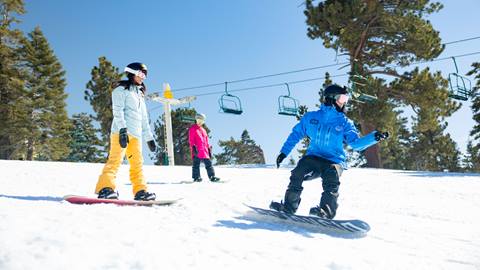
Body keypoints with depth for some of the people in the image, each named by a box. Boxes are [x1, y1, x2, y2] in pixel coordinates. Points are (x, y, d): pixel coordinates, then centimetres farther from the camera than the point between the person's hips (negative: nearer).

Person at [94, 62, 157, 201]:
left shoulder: (140, 95, 30)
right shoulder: (122, 89, 8)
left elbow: (144, 119, 28)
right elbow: (117, 110, -6)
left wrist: (149, 138, 21)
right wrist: (122, 129, -21)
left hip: (136, 134, 7)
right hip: (122, 131, -7)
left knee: (137, 163, 3)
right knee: (116, 159, -18)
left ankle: (140, 191, 3)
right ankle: (105, 188, -24)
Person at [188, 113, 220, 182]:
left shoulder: (203, 130, 24)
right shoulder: (192, 129, 3)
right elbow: (191, 140, -5)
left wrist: (209, 148, 20)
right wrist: (193, 147, -16)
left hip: (204, 150, 7)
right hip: (197, 150, -6)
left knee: (208, 163, 2)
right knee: (196, 164, -3)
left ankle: (212, 177, 3)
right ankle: (196, 177, 4)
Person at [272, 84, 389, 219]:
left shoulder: (345, 123, 8)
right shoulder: (311, 117, 10)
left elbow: (356, 143, -3)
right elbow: (296, 134, 16)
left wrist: (374, 137, -19)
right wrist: (284, 152, 10)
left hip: (334, 160, -1)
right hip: (313, 157, 1)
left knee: (331, 179, -31)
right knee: (298, 173, -24)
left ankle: (326, 211, -32)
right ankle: (289, 206, -15)